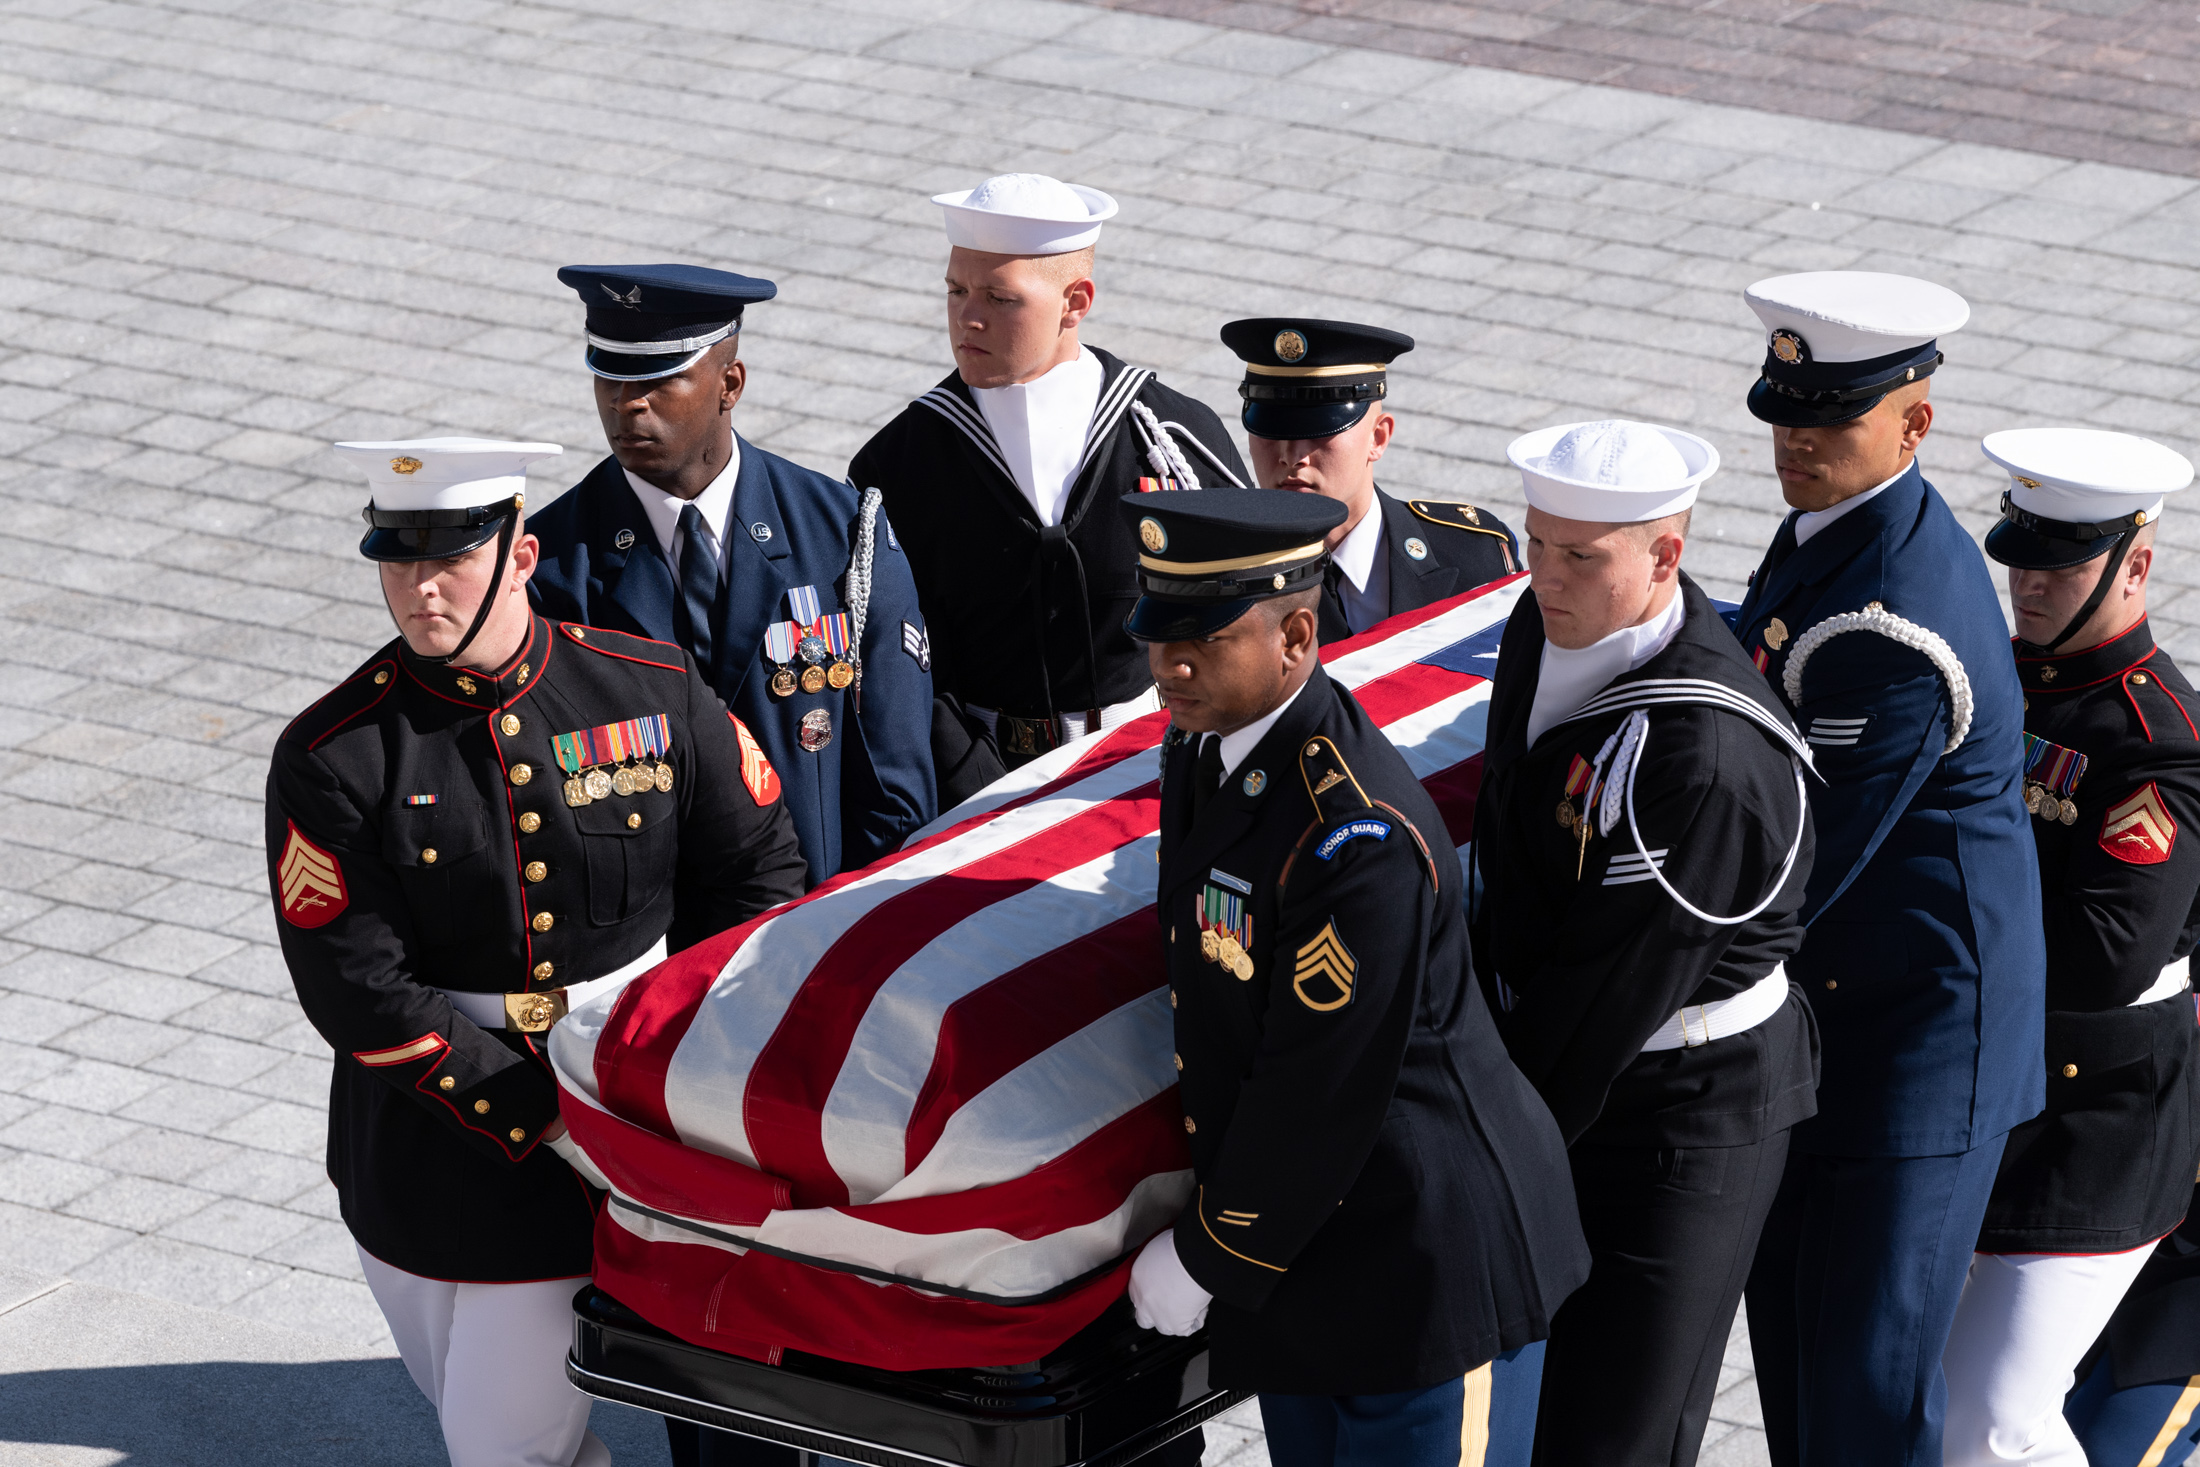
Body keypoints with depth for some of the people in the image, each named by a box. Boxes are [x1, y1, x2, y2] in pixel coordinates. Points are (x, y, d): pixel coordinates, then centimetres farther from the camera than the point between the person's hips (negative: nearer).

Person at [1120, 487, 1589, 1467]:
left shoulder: (1357, 834, -29)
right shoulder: (1202, 750, 1)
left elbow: (1324, 1089, -25)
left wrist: (1208, 1256, -13)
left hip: (1412, 1232, -9)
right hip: (1306, 1227, 9)